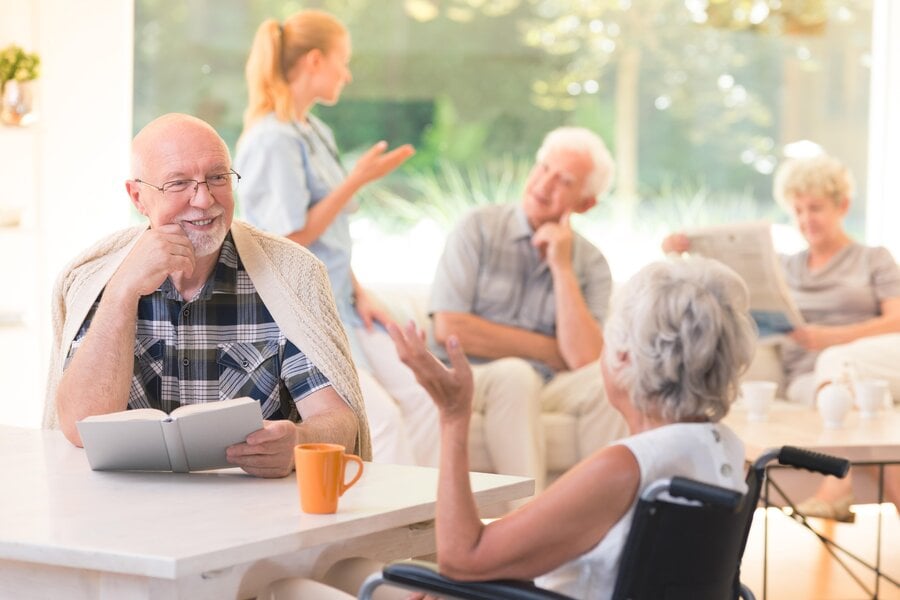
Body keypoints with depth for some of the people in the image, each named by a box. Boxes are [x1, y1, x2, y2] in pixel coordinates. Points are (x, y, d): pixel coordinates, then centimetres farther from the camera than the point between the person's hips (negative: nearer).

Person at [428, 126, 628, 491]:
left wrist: (562, 267, -11)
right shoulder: (479, 229, 0)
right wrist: (548, 350, -7)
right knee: (514, 374, -34)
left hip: (545, 388, 3)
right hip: (468, 379, -3)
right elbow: (448, 328, -10)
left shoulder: (591, 265, 5)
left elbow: (585, 359, -10)